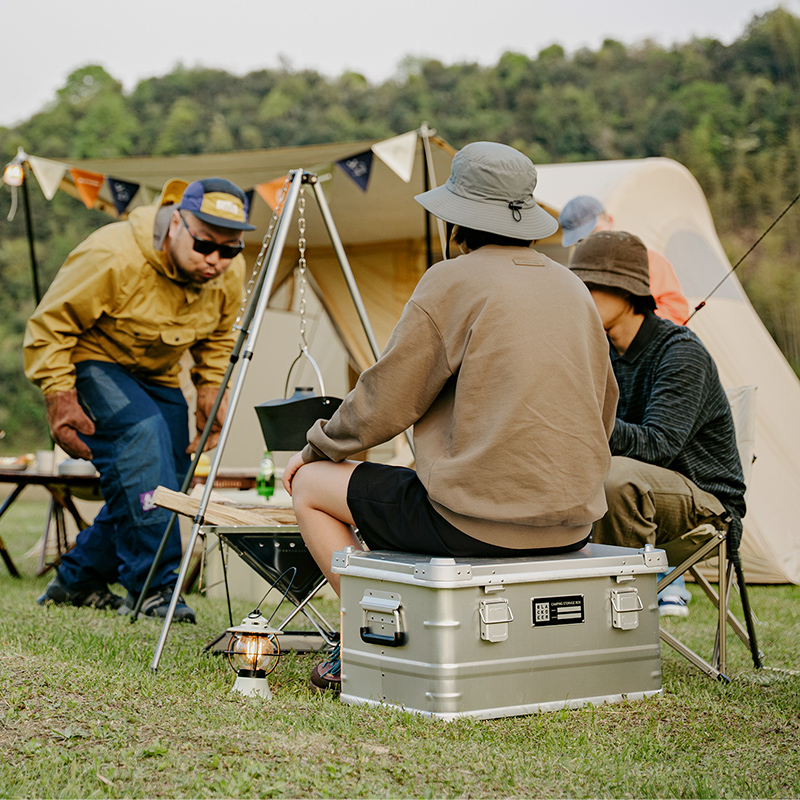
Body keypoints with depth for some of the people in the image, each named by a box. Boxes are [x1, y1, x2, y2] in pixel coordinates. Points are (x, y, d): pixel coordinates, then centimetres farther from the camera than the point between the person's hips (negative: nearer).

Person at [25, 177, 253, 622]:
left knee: (165, 479, 1)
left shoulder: (231, 273, -12)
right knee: (142, 433, -32)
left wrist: (211, 392, -2)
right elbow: (49, 327, -23)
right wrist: (60, 397, -27)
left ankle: (78, 581, 21)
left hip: (158, 376, 7)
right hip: (91, 362, -7)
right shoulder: (112, 258, -33)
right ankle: (153, 587, -28)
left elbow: (218, 339, 9)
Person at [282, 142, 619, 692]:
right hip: (573, 522, 8)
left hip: (476, 520, -8)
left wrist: (317, 447, 13)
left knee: (312, 485, 10)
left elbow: (384, 403, -6)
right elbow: (602, 410, 19)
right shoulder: (572, 287, 11)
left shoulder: (453, 282, -9)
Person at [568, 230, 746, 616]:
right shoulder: (606, 354, 7)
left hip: (706, 508, -8)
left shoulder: (681, 352, -16)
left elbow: (657, 446, -28)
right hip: (645, 499, 8)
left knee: (617, 475, -34)